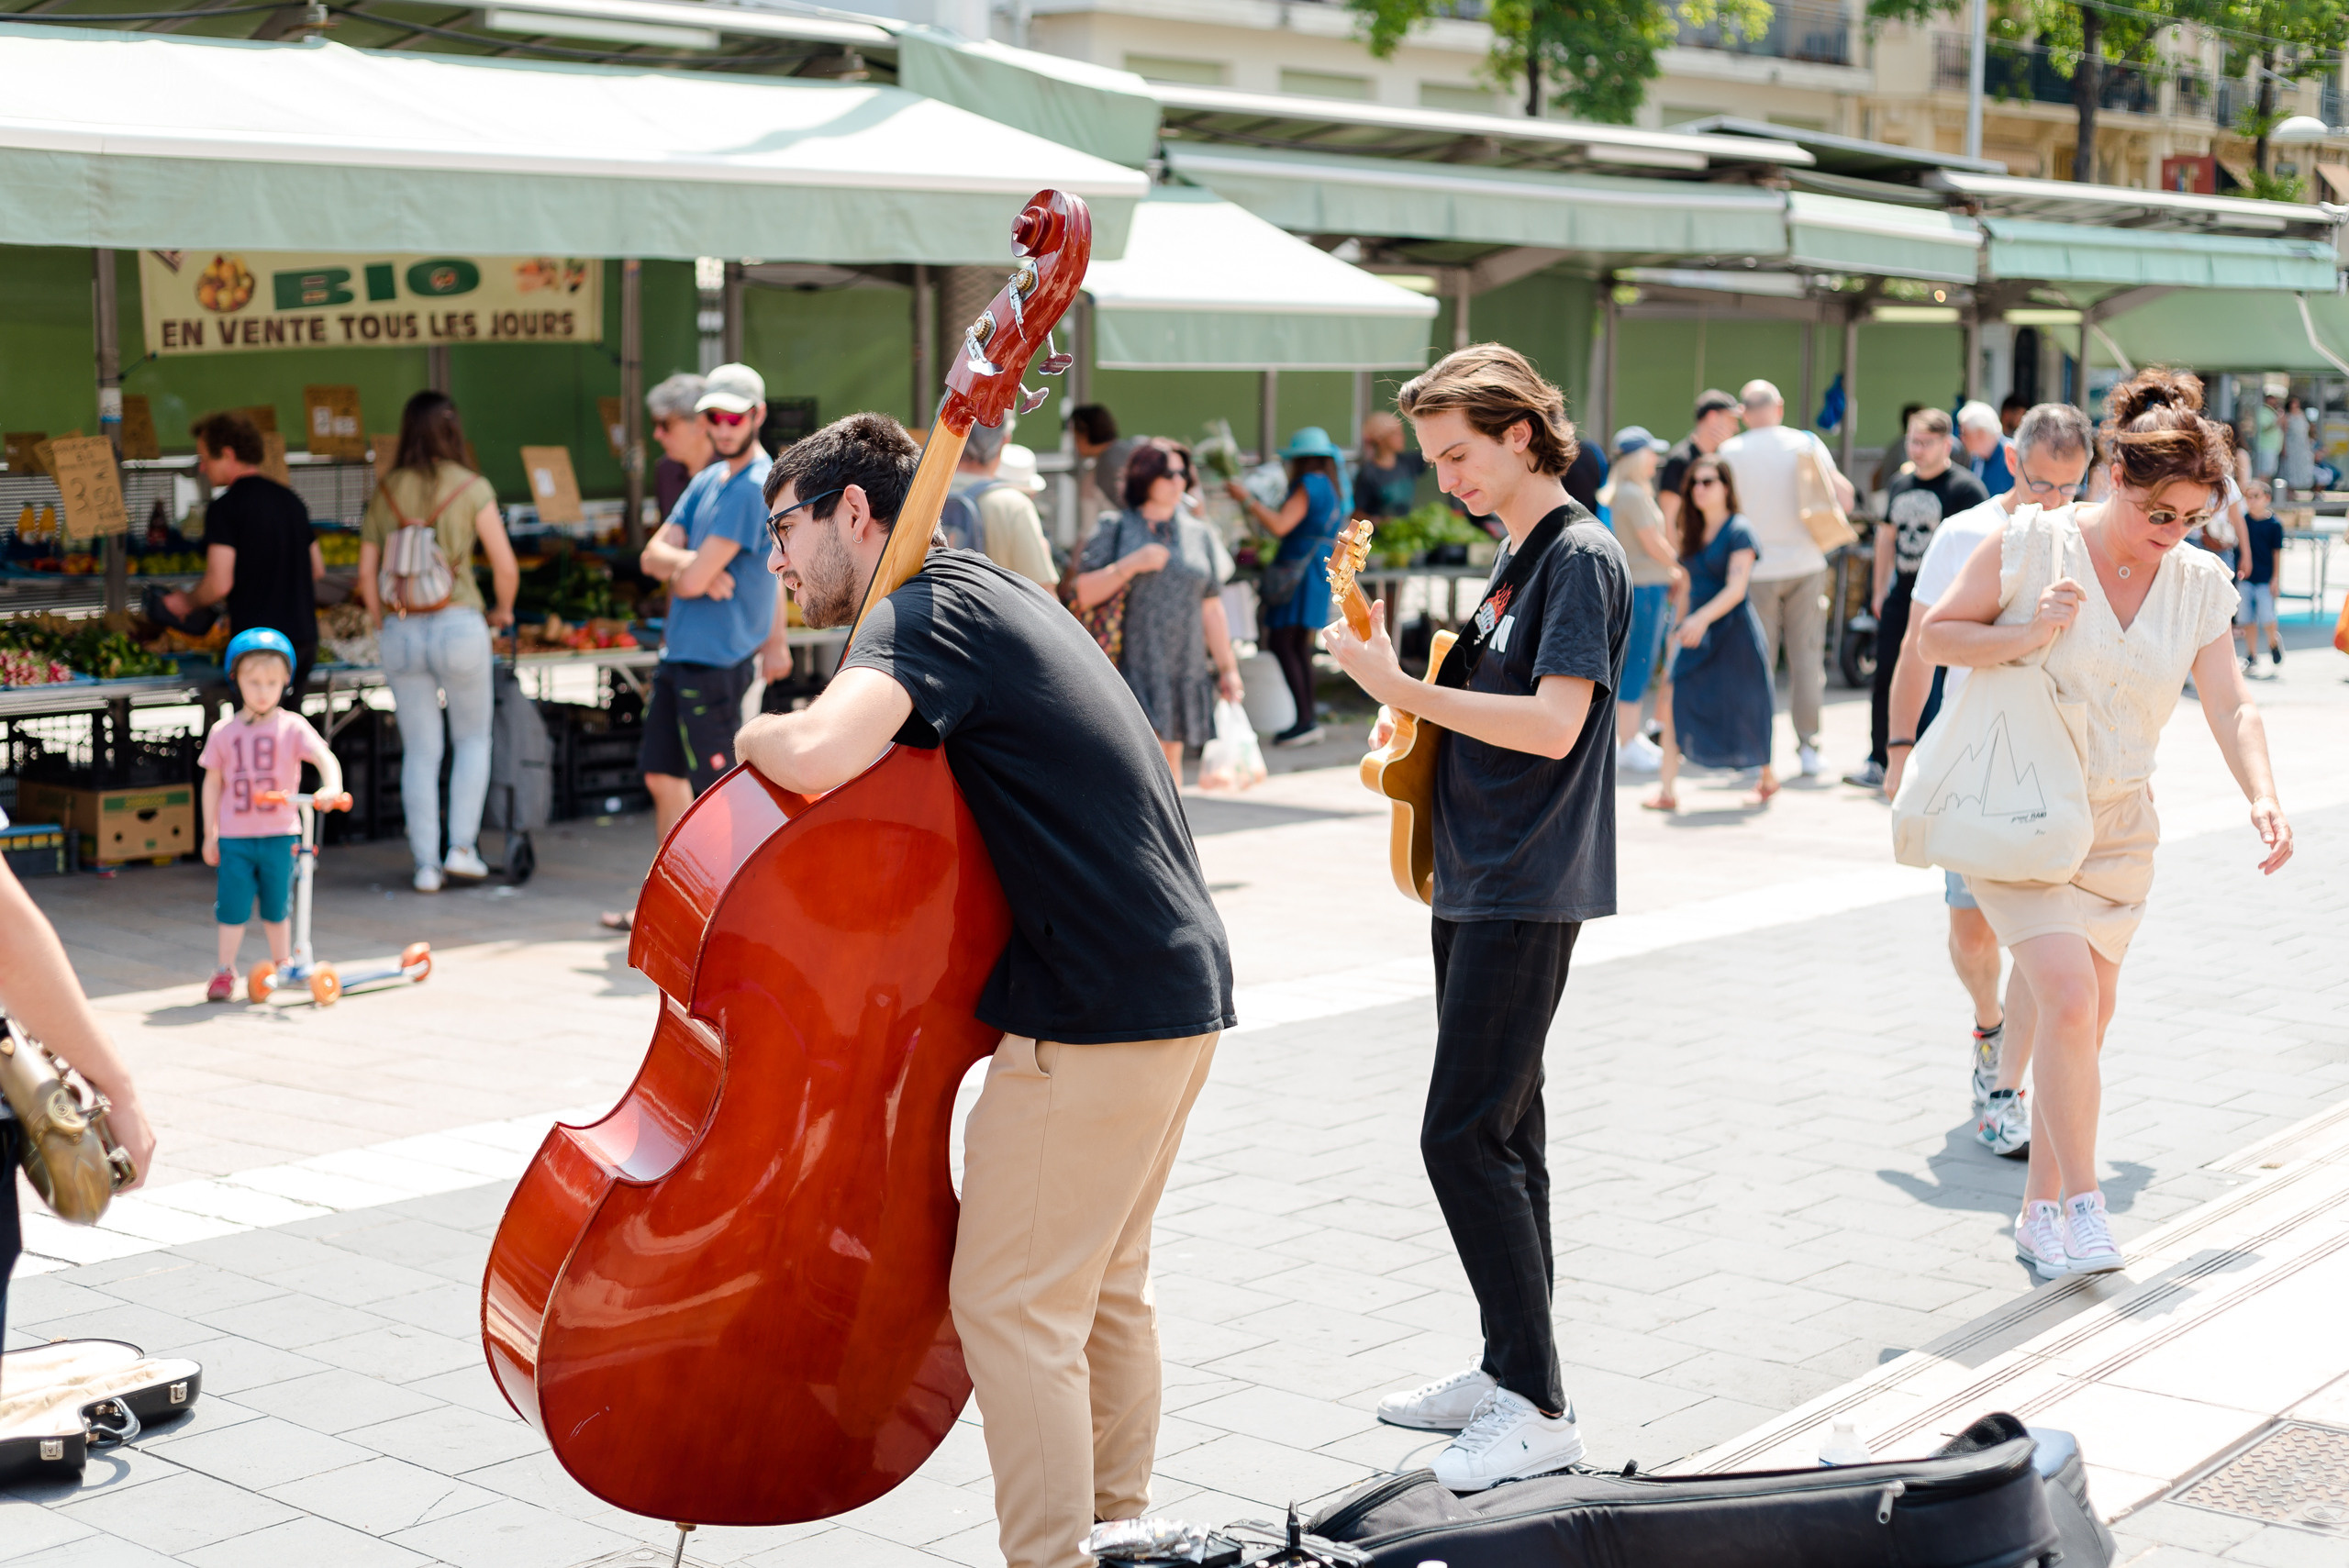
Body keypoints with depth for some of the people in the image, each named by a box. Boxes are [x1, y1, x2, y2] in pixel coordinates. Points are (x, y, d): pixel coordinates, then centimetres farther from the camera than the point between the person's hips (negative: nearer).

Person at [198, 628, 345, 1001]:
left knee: (276, 906, 12)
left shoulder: (293, 727, -4)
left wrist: (332, 787, -37)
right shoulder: (223, 733, 1)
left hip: (279, 834, 0)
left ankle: (282, 963, 30)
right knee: (232, 904, -3)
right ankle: (225, 971, 7)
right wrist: (209, 834, 9)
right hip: (235, 836, 0)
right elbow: (212, 782, 9)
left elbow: (325, 757, -16)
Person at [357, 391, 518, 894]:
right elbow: (506, 567, -6)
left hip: (402, 630, 3)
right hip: (458, 624, -3)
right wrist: (501, 610, 12)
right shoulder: (472, 488, -5)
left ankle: (425, 863, 9)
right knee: (473, 738, 16)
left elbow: (366, 574, 6)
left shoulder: (385, 492, 5)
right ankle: (462, 846, 7)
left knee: (419, 751, 10)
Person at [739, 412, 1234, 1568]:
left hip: (1095, 1015, -10)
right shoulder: (996, 595, 18)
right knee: (1103, 1289, 19)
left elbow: (819, 756, -31)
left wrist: (757, 735, -8)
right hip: (1177, 990, 10)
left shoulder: (927, 606, -12)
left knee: (1011, 1304, -3)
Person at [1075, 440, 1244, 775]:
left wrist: (1227, 668, 12)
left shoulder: (1199, 534, 13)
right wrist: (1130, 565, -14)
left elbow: (1211, 608, 14)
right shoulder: (1114, 530, 4)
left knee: (1171, 758, 8)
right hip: (1132, 667, -4)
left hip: (1184, 668, 4)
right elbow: (1084, 593, -4)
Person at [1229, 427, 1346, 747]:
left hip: (1301, 572, -10)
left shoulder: (1310, 485, -11)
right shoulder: (1330, 487, 18)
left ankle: (1305, 720, -14)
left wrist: (1247, 499, -12)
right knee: (1299, 645, 12)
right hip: (1319, 573, 10)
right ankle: (1308, 720, 13)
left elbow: (1280, 526, -20)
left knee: (1280, 643, -11)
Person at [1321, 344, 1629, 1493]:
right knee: (1502, 1135, 14)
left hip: (1527, 893, -10)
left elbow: (1555, 722, -22)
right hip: (1474, 882, 10)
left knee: (1463, 1138, -12)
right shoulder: (1513, 554, 16)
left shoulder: (1581, 555, -12)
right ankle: (1509, 1372, 23)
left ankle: (1539, 1411, -5)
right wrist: (1411, 718, 5)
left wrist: (1402, 688, -21)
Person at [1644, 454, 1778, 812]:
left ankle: (1768, 778, 32)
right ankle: (1667, 791, -13)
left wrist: (1703, 618, -31)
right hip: (1696, 634, 6)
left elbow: (1736, 588, -18)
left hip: (1732, 631, -6)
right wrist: (1680, 628, 19)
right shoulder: (1693, 535, 12)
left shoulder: (1738, 531, -9)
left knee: (1742, 711, 7)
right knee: (1674, 704, -12)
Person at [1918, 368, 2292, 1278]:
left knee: (2086, 1020, 9)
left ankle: (2041, 1209, 23)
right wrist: (2029, 633, -22)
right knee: (2067, 996, -19)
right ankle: (2082, 1202, -8)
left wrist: (2262, 796, -22)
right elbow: (1936, 635, -6)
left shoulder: (2199, 584, 0)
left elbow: (2230, 705, -5)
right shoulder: (2034, 543, -12)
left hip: (2117, 823, 5)